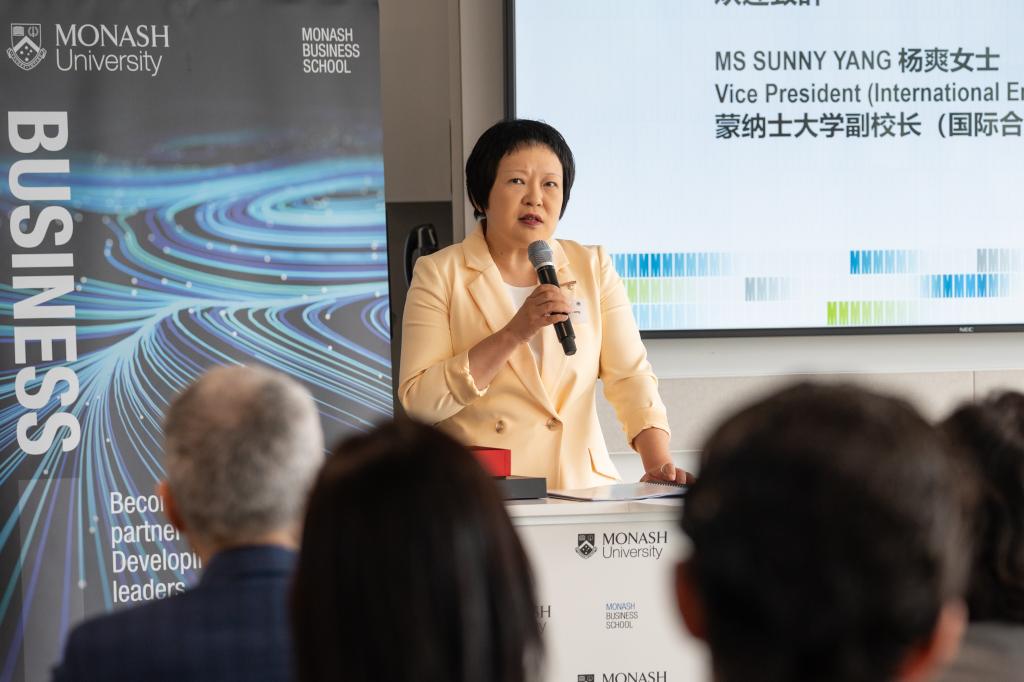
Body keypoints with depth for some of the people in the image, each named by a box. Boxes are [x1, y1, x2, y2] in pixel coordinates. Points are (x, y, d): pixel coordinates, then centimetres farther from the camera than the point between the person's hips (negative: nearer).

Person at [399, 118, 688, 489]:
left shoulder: (593, 268, 13)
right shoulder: (439, 274, 4)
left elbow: (630, 376, 3)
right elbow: (418, 401, -7)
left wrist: (659, 462, -14)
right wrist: (514, 334, -15)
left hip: (580, 489, 3)